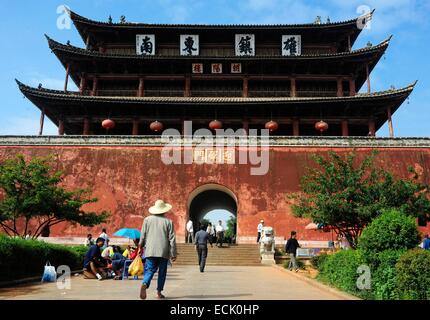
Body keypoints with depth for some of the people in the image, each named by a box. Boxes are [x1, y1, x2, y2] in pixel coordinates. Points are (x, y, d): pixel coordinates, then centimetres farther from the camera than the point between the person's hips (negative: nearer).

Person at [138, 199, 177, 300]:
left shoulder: (147, 219, 3)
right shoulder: (168, 221, -1)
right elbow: (172, 239, -2)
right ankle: (159, 292, 14)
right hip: (163, 251, -1)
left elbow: (142, 235, 6)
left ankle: (144, 284, -23)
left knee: (149, 270, 4)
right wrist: (173, 254, 3)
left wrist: (141, 246, 22)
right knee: (162, 272, 12)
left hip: (150, 250, 1)